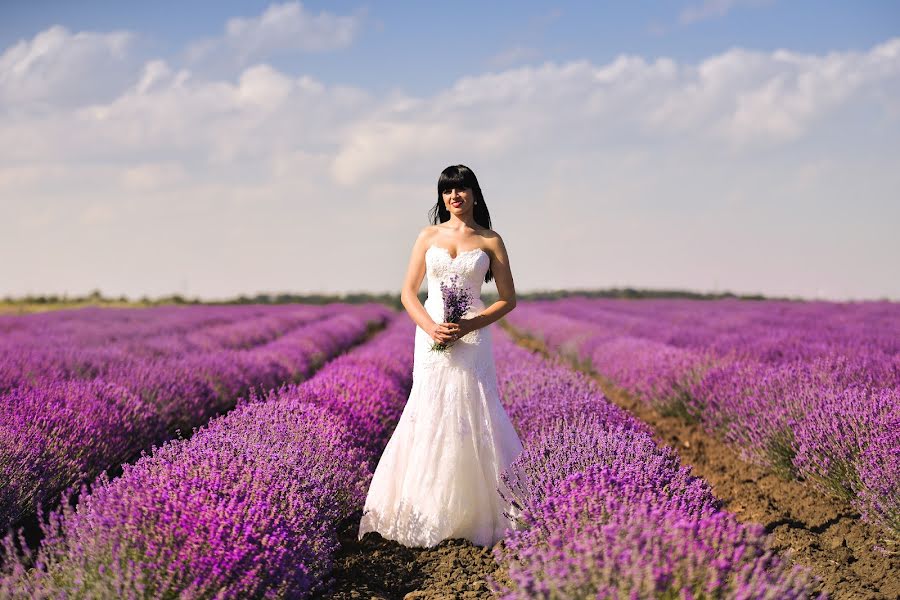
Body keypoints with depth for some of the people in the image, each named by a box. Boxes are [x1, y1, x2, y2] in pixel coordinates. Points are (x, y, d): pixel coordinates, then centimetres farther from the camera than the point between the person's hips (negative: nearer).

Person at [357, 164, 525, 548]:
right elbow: (408, 293, 8)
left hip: (472, 338, -1)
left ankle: (482, 513, 7)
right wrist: (431, 327, -10)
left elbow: (508, 299, 5)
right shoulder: (428, 236, 10)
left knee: (472, 418, -4)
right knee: (430, 419, -2)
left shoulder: (490, 241, 6)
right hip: (432, 337, 1)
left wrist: (470, 325, -11)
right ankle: (428, 516, 4)